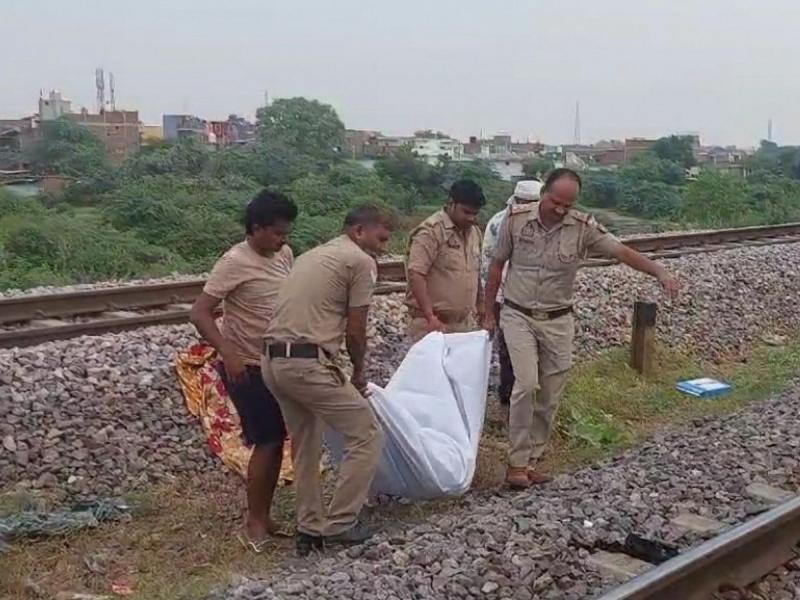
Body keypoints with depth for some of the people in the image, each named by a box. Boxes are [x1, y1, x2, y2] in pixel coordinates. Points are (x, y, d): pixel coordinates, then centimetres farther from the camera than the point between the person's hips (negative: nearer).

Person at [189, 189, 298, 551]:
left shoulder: (284, 255, 5)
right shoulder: (235, 262, -18)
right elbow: (199, 314, -21)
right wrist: (228, 353, -32)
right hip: (248, 368, -8)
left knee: (276, 442, 11)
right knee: (267, 442, -5)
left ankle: (263, 517, 23)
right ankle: (253, 523, 8)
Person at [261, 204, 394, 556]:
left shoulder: (314, 255, 24)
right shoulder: (361, 261, -2)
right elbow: (355, 332, -3)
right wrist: (359, 374, 15)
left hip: (273, 361, 9)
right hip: (307, 363, -9)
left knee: (305, 446, 22)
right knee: (366, 436, 5)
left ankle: (309, 530, 27)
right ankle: (339, 523, 11)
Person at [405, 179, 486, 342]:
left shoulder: (474, 232, 13)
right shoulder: (431, 231, -12)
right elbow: (416, 275, -20)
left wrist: (480, 305, 20)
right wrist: (430, 317, -25)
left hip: (465, 323, 7)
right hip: (433, 323, -7)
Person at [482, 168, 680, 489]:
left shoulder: (583, 227, -10)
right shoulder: (516, 218, -10)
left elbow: (622, 252, -14)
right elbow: (497, 264, 1)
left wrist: (660, 273, -30)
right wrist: (487, 312, 5)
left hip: (558, 321, 2)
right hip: (518, 317, -2)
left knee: (550, 396, 6)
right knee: (526, 384, -15)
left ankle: (532, 459, 21)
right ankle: (517, 462, -4)